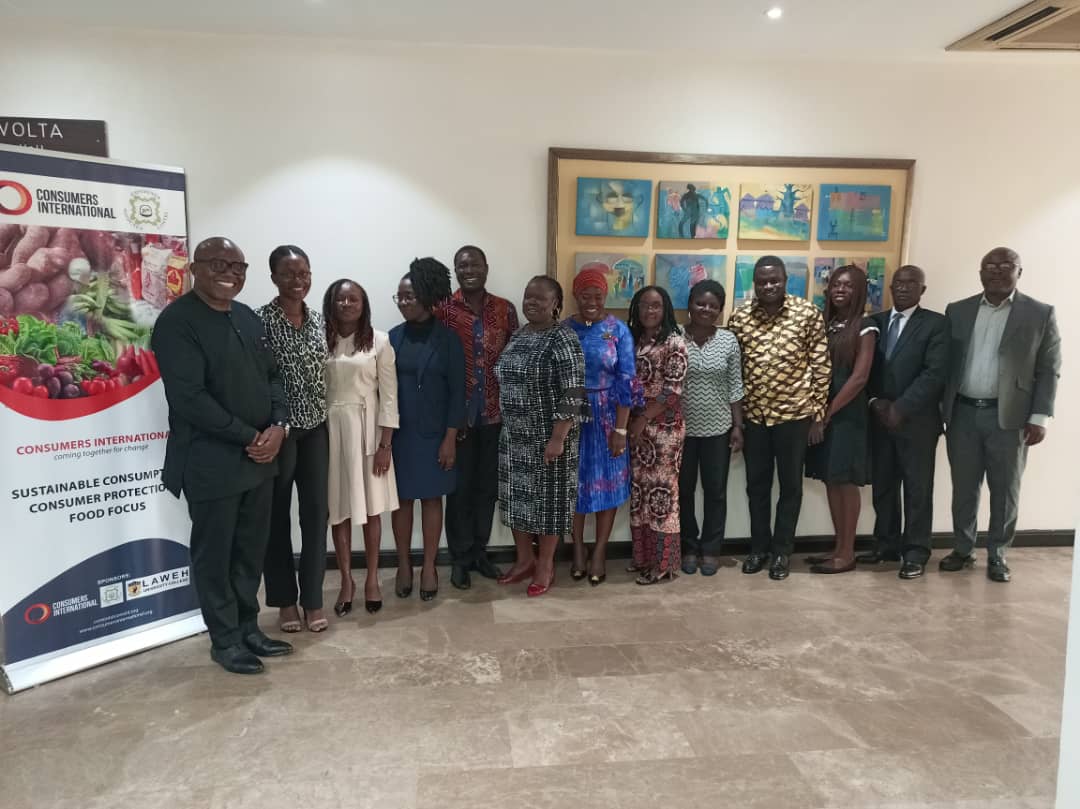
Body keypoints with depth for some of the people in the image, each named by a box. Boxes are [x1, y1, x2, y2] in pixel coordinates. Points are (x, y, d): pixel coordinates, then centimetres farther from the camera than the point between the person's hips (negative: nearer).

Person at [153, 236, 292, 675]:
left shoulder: (248, 317, 11)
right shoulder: (177, 322, -12)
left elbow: (271, 375, 12)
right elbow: (188, 397, -20)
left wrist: (278, 425, -7)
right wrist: (249, 437, -17)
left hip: (260, 457, 7)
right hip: (211, 462, -7)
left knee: (252, 550, 16)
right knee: (214, 553, 9)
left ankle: (248, 627, 32)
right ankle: (224, 639, 24)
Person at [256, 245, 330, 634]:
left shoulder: (319, 321, 8)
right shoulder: (259, 320, -9)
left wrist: (326, 420, 11)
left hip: (315, 429, 5)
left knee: (316, 511, 7)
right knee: (277, 514, 7)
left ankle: (313, 599, 19)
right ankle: (285, 600, 21)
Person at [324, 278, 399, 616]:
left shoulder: (379, 341, -2)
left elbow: (388, 395, -4)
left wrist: (385, 445, -9)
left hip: (367, 430, -1)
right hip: (330, 431, 1)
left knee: (371, 507, 7)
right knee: (339, 508, 7)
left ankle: (372, 579, 21)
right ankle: (346, 581, 21)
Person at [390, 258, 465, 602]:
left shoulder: (448, 338, -5)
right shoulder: (393, 337, 4)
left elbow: (457, 390, -6)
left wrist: (450, 437, -10)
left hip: (435, 432, -2)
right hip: (399, 431, 2)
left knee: (431, 498, 7)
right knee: (402, 498, 7)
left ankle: (429, 566, 17)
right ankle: (404, 564, 21)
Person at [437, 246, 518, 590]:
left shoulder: (505, 310, 4)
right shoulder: (443, 310, -3)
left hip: (495, 413, 3)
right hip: (459, 414, -2)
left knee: (488, 485, 12)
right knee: (460, 486, 6)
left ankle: (480, 551, 28)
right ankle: (460, 557, 20)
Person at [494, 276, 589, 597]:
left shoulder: (563, 340, -14)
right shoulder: (518, 336, 9)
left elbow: (573, 394, -18)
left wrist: (558, 438, -21)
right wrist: (506, 426, 15)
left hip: (547, 437, -7)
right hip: (513, 435, 7)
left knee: (548, 498, 5)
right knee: (517, 497, 14)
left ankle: (546, 566, 20)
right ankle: (524, 559, 31)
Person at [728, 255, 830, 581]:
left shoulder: (808, 313, -7)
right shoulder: (739, 317, 0)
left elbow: (822, 364, -3)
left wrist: (818, 411, -5)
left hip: (794, 413, -2)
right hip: (752, 414, 2)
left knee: (790, 485, 9)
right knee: (756, 485, 12)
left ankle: (782, 551, 22)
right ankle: (759, 547, 27)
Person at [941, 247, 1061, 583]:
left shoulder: (1040, 314, 0)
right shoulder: (957, 311, 7)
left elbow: (1049, 371, -1)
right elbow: (945, 364, 7)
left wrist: (1039, 417, -8)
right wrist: (940, 408, 2)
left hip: (1009, 417, -2)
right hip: (962, 414, 2)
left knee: (1005, 490, 7)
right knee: (963, 487, 10)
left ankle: (997, 555, 20)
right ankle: (962, 549, 23)